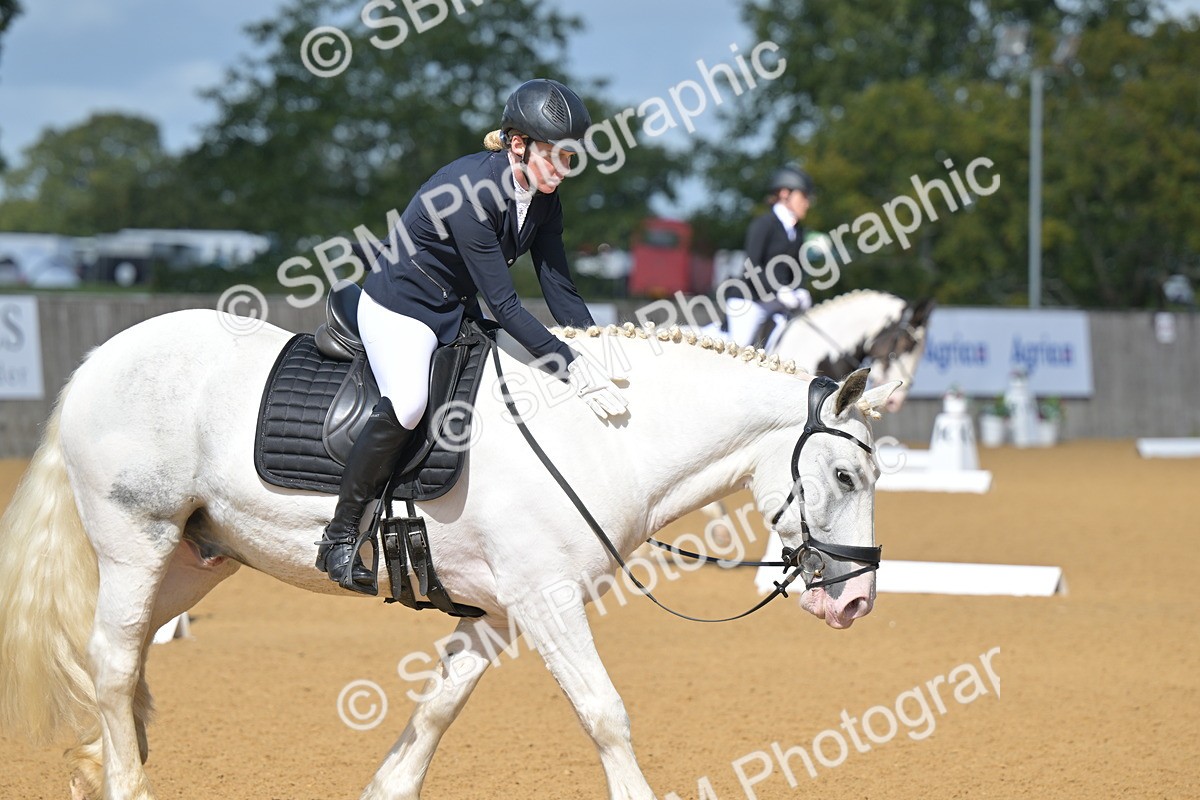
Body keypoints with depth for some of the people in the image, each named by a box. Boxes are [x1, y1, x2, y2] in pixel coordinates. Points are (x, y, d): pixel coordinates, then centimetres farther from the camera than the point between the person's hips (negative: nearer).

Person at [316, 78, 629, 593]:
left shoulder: (544, 200, -4)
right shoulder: (470, 188, -29)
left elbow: (560, 291, 1)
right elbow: (503, 304, -30)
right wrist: (572, 367, -33)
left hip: (458, 314, 9)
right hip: (400, 306, -9)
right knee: (409, 402, -33)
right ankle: (340, 536, -20)